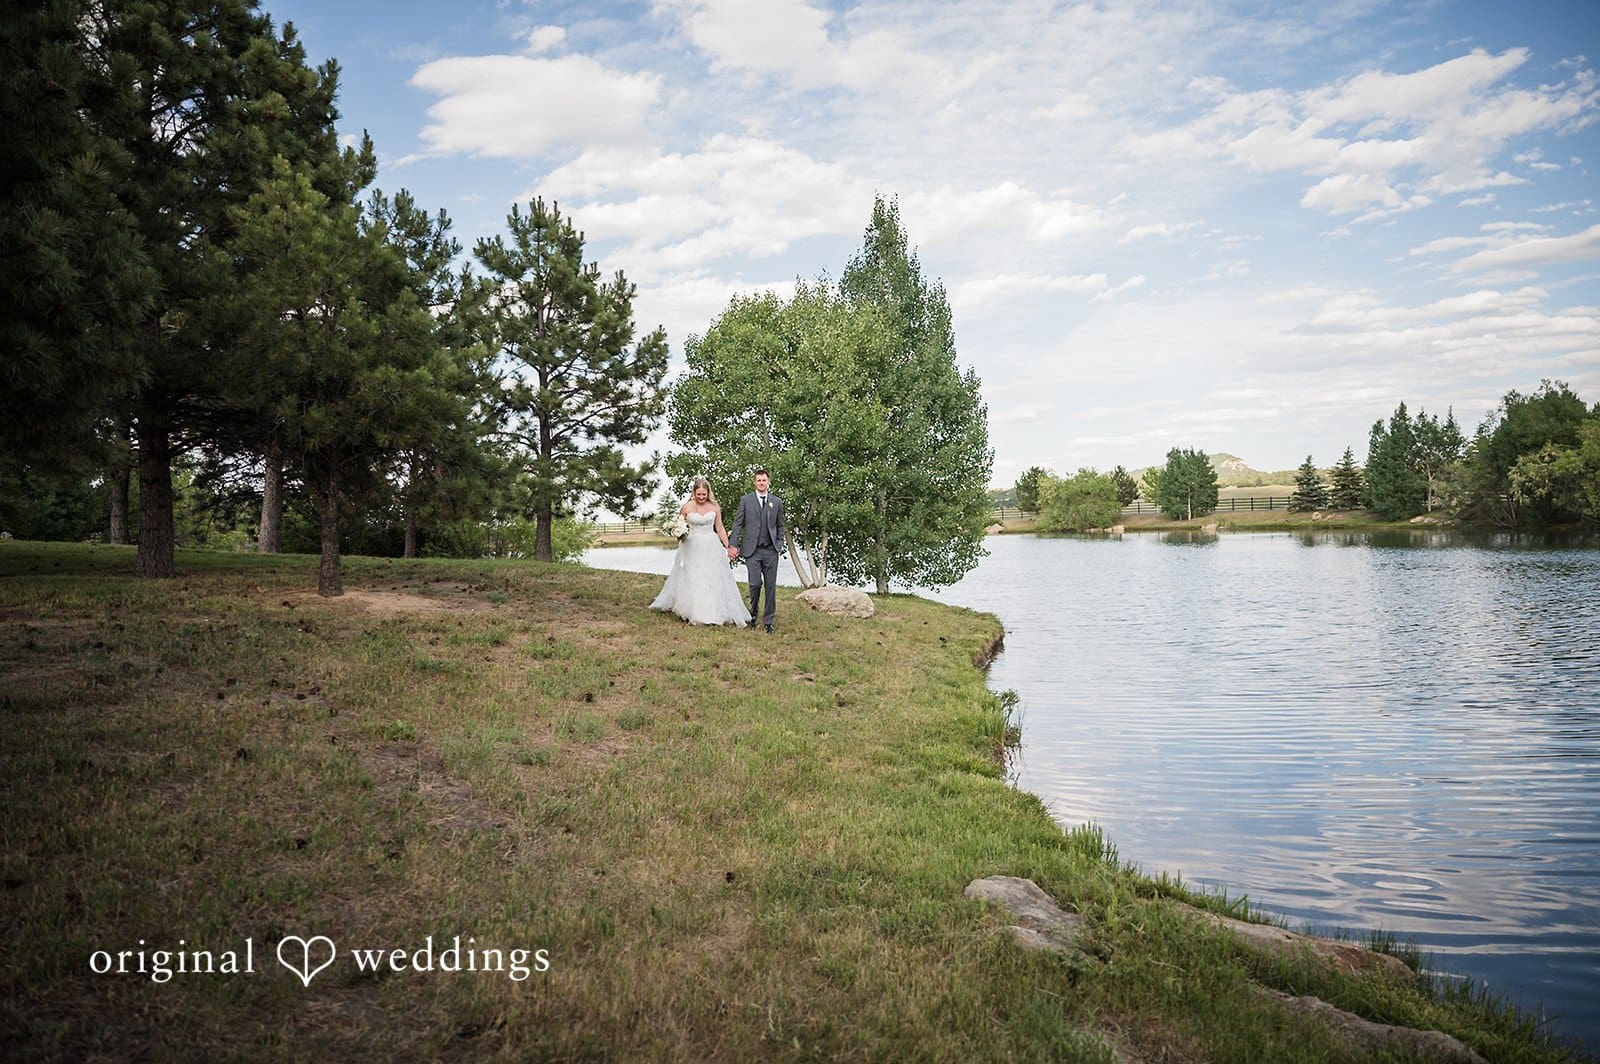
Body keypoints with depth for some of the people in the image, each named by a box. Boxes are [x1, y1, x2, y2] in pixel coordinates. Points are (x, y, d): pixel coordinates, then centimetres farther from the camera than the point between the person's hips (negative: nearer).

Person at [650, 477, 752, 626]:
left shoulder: (715, 507, 1)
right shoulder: (686, 507, -3)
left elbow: (720, 528, 7)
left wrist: (728, 547, 3)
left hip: (711, 547, 1)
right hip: (692, 548, -1)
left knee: (714, 579, 0)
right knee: (691, 580, 2)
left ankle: (715, 612, 8)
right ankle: (693, 613, 12)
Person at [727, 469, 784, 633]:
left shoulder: (777, 502, 10)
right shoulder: (746, 500, 5)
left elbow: (780, 526, 15)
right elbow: (737, 523, 3)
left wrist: (780, 544, 4)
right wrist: (733, 545, -4)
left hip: (770, 550, 2)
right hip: (752, 550, -2)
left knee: (770, 586, 1)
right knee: (755, 583, -9)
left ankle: (768, 620, 11)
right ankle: (754, 612, 17)